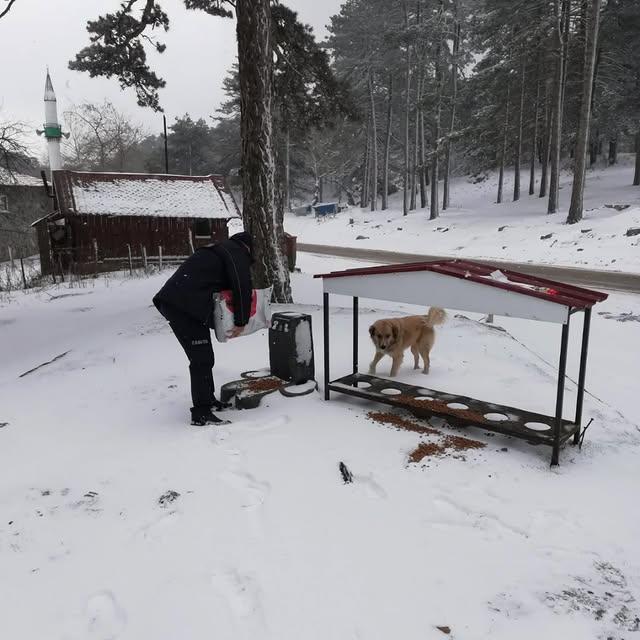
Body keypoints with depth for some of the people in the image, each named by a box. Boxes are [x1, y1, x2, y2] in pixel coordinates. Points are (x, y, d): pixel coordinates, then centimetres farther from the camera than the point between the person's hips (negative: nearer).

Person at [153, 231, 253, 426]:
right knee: (202, 359, -7)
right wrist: (241, 321, -4)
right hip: (185, 306, -10)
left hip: (172, 300, 10)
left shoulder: (218, 250, 30)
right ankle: (201, 413, -3)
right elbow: (242, 287, -11)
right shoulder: (237, 252, 2)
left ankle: (207, 399, 30)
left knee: (203, 357, 19)